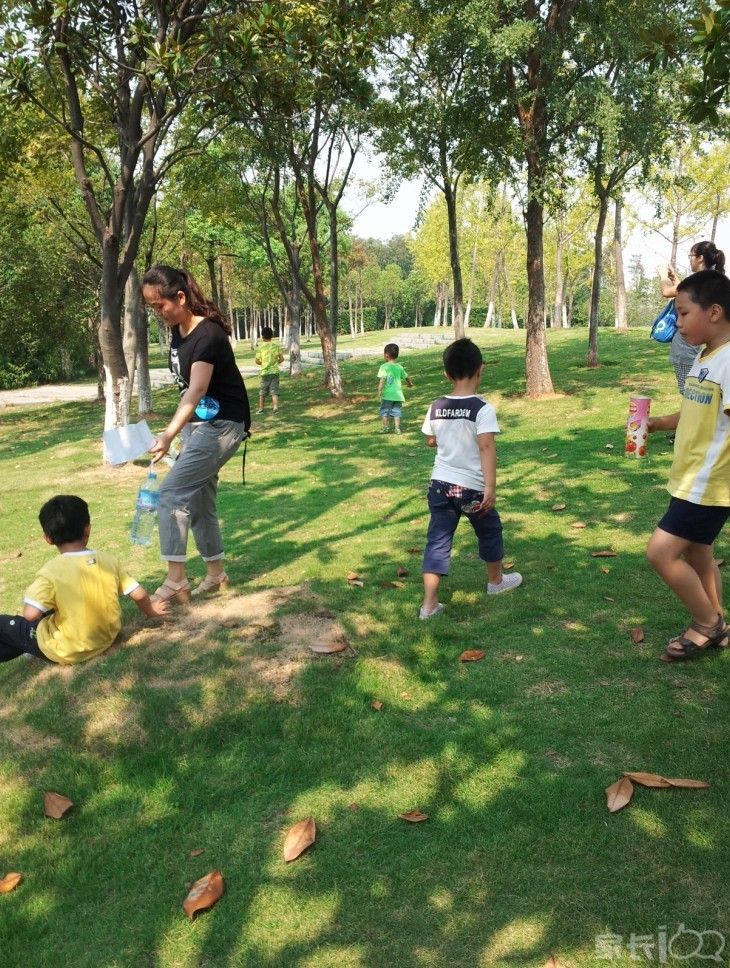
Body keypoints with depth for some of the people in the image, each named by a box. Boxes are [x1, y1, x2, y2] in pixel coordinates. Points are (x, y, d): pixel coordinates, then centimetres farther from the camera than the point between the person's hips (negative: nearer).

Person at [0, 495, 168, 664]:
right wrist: (151, 611, 20)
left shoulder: (52, 570, -19)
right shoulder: (107, 560, -7)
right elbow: (139, 594, -1)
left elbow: (30, 614, -26)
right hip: (105, 639, 5)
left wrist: (29, 598, -3)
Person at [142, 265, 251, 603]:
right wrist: (179, 430, 13)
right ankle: (215, 574, 24)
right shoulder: (177, 332, 4)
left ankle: (175, 580, -6)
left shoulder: (208, 334, -22)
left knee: (172, 494, -14)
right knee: (199, 499, 11)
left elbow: (197, 389, -35)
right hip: (197, 423, 9)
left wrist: (169, 434, -47)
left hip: (223, 424, -9)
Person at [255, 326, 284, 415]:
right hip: (275, 371, 1)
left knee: (262, 392, 11)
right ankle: (275, 408, -12)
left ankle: (261, 409, 17)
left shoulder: (261, 347, -5)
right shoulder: (275, 346, 2)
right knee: (274, 391, 1)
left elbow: (257, 361, -5)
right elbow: (281, 358, 1)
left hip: (265, 372, -1)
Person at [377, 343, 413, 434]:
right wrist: (410, 383, 41)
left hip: (387, 394, -4)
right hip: (398, 394, 4)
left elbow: (382, 380, -18)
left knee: (384, 410, 10)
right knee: (396, 411, 11)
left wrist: (379, 391, -17)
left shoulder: (384, 366, -9)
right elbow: (407, 377, 20)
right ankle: (397, 428, 7)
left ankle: (385, 427, 11)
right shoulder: (399, 367, 7)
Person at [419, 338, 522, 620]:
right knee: (489, 531, 21)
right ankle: (495, 581, 42)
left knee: (438, 540, 7)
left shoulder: (436, 407, 0)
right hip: (472, 488, -4)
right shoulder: (482, 408, -15)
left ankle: (429, 603, 4)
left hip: (440, 484, 4)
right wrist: (490, 487, -24)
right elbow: (487, 448, -23)